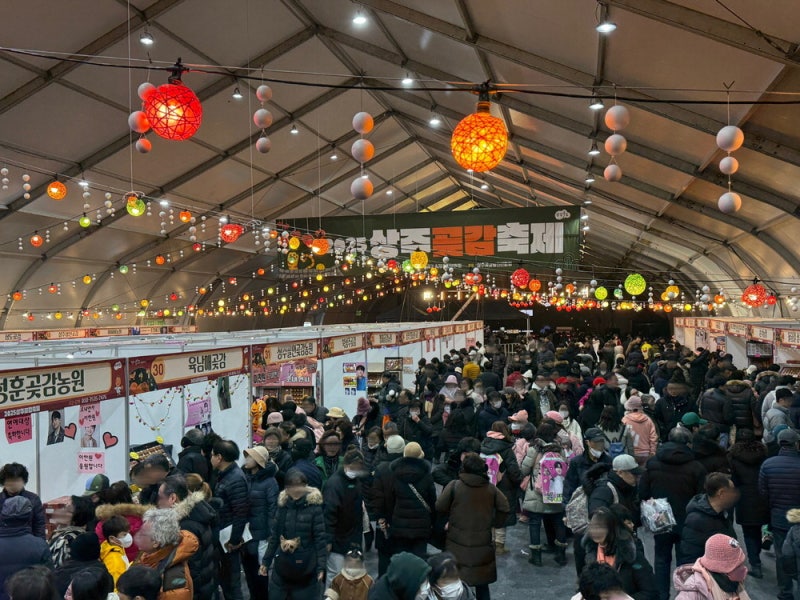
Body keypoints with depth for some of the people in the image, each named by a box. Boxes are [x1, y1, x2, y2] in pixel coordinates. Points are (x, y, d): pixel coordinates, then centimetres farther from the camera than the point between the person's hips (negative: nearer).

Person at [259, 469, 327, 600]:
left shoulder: (313, 507, -12)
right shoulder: (282, 505, 0)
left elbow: (320, 538, -11)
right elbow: (274, 536, 8)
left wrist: (321, 566, -15)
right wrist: (266, 561, 9)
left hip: (305, 567, -4)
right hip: (282, 566, 4)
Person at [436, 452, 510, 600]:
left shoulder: (454, 486, -10)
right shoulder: (491, 488, -1)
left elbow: (439, 507, -8)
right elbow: (505, 508, 1)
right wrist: (494, 523, 12)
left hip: (458, 545, -2)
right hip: (482, 545, 2)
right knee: (482, 584, 17)